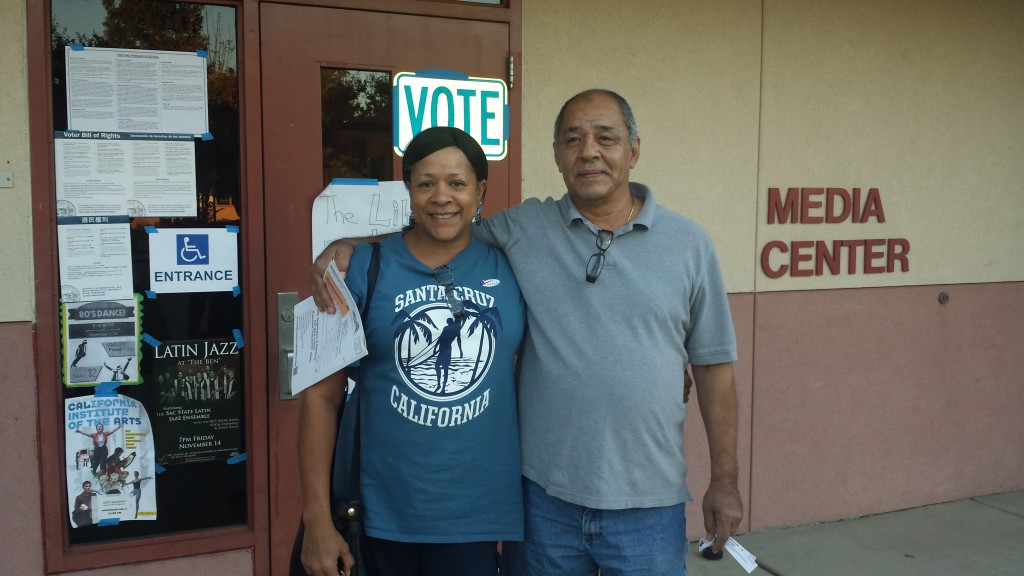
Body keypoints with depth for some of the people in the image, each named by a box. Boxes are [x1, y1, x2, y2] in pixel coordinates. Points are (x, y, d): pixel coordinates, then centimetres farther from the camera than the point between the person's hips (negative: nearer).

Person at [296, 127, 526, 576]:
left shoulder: (510, 268, -1)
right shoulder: (363, 268, -5)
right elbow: (321, 396, -4)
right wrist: (317, 521, -6)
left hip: (478, 518, 1)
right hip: (383, 518, -1)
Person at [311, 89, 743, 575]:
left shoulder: (689, 244, 1)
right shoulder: (521, 230, 0)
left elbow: (713, 365, 4)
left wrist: (725, 481, 4)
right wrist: (350, 243, -7)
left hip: (648, 504, 0)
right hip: (544, 494, 1)